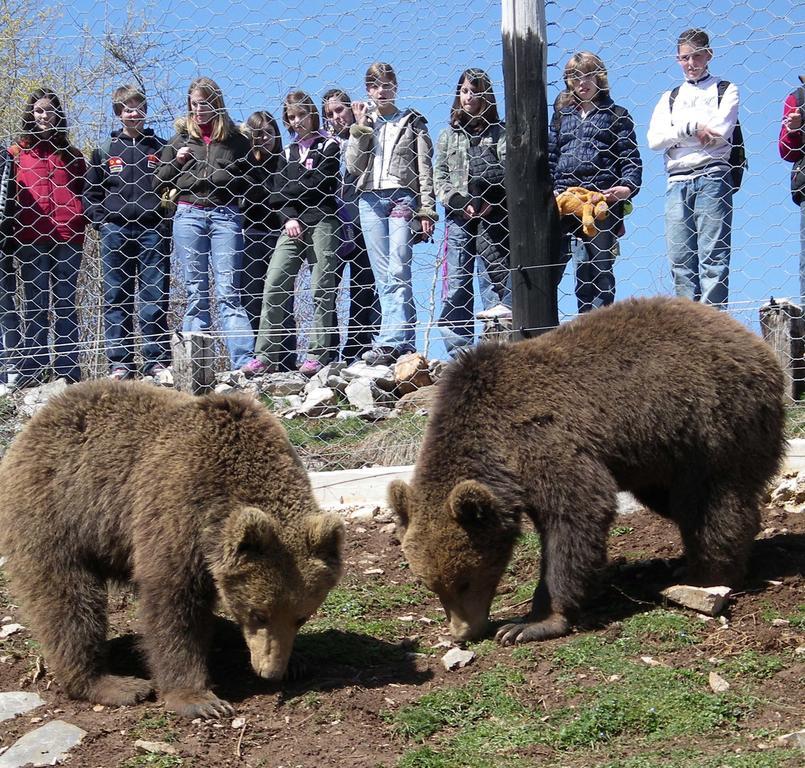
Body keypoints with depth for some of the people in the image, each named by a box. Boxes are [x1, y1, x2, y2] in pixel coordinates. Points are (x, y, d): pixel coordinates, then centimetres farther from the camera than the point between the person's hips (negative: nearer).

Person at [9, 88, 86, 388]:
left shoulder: (71, 155, 17)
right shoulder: (16, 153, 13)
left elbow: (84, 192, 17)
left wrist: (81, 224, 2)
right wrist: (13, 234, 1)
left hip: (68, 237, 1)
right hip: (31, 238, -1)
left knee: (66, 302, 2)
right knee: (35, 304, 0)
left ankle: (68, 368, 2)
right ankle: (32, 368, 1)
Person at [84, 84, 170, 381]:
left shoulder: (159, 148, 10)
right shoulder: (105, 150, 11)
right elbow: (91, 193, 12)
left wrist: (166, 220, 0)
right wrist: (102, 222, -1)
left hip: (152, 231, -1)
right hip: (115, 231, 1)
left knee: (155, 296, -2)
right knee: (116, 298, 1)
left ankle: (157, 360, 1)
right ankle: (120, 362, 3)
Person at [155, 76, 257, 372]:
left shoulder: (235, 139, 11)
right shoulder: (181, 138, 13)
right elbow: (158, 184, 14)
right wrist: (176, 161, -2)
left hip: (226, 216, -1)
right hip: (188, 216, 1)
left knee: (228, 291, -9)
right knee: (196, 292, 2)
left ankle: (243, 361, -15)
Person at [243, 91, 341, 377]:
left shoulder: (328, 146, 6)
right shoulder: (288, 152, 20)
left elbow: (319, 185, -6)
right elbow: (279, 195, 10)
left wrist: (287, 192, 2)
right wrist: (289, 218, -7)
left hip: (321, 222, -4)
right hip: (292, 224, 4)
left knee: (322, 289, -5)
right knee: (274, 284, -7)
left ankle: (318, 354, -4)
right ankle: (266, 355, -6)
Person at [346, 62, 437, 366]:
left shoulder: (413, 122, 12)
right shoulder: (363, 124, 19)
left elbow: (425, 170, 6)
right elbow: (353, 167, 7)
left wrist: (426, 210, -3)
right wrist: (360, 127, 1)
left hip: (403, 197, -3)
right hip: (371, 200, 3)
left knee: (398, 273, -16)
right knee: (383, 276, -3)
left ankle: (390, 341, -24)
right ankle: (403, 342, -3)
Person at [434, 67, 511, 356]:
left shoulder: (498, 132, 9)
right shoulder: (448, 135, 17)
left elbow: (509, 170, -2)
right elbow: (439, 177, 10)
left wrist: (491, 202, -16)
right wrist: (460, 202, -6)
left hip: (492, 214, -3)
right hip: (458, 216, 3)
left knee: (492, 270, -11)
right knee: (456, 283, -1)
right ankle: (458, 352, 1)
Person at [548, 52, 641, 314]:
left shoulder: (616, 115, 11)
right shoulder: (562, 116, 19)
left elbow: (630, 157, 5)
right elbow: (549, 156, 15)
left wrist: (628, 186, -13)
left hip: (602, 200, -2)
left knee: (599, 268, -1)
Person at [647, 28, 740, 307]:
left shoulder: (725, 90, 14)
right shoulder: (669, 98, 23)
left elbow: (720, 132, -4)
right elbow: (654, 139, 5)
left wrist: (681, 128, 2)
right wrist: (693, 128, -5)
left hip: (712, 177, -4)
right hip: (677, 182, 4)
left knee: (712, 257, -11)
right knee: (680, 260, -3)